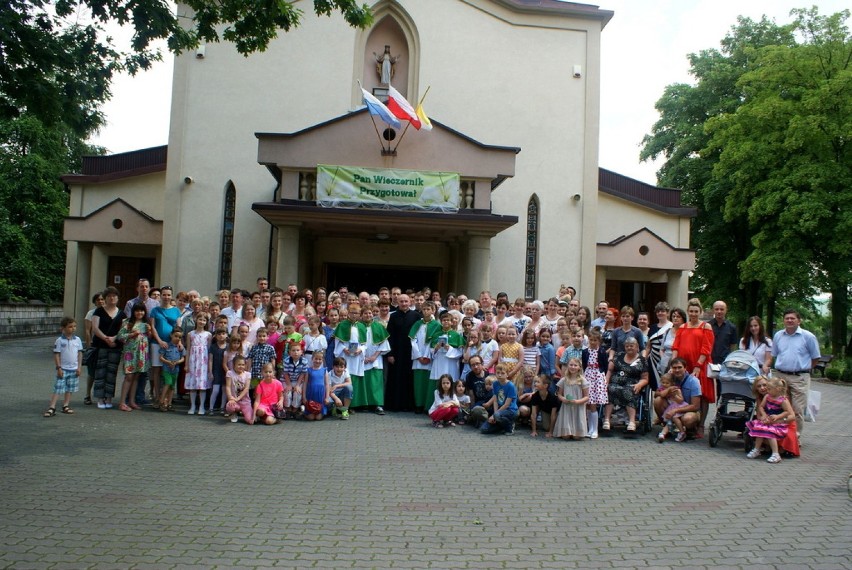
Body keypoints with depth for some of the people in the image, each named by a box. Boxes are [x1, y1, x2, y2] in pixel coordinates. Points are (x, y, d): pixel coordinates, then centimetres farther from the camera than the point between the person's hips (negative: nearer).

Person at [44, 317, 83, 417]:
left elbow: (80, 353, 6)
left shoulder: (77, 340, 2)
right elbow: (56, 354, -6)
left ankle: (65, 406, 20)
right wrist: (59, 368, -10)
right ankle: (51, 408, -5)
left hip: (74, 369, 4)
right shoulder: (59, 340, -8)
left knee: (70, 389, 10)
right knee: (58, 389, -5)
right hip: (63, 369, -3)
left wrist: (79, 367, 1)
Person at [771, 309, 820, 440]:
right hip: (779, 376, 4)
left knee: (798, 410, -2)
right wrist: (782, 367, 11)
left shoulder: (808, 336, -1)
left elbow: (815, 358, 5)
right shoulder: (778, 335, 10)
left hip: (799, 378, -3)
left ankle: (796, 437, 7)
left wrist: (804, 369, 5)